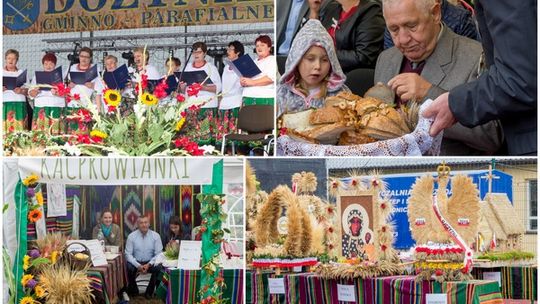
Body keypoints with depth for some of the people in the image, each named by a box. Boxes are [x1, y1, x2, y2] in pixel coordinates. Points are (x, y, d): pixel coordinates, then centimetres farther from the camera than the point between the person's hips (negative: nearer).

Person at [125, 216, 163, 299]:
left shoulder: (155, 236, -3)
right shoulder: (131, 236, -4)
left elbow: (158, 254, -6)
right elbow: (128, 254, -6)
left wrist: (149, 264, -21)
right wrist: (138, 265, -22)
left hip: (150, 263, 0)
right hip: (136, 262, 0)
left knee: (158, 267, -30)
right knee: (129, 267, -32)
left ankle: (149, 292, -8)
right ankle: (133, 291, -3)